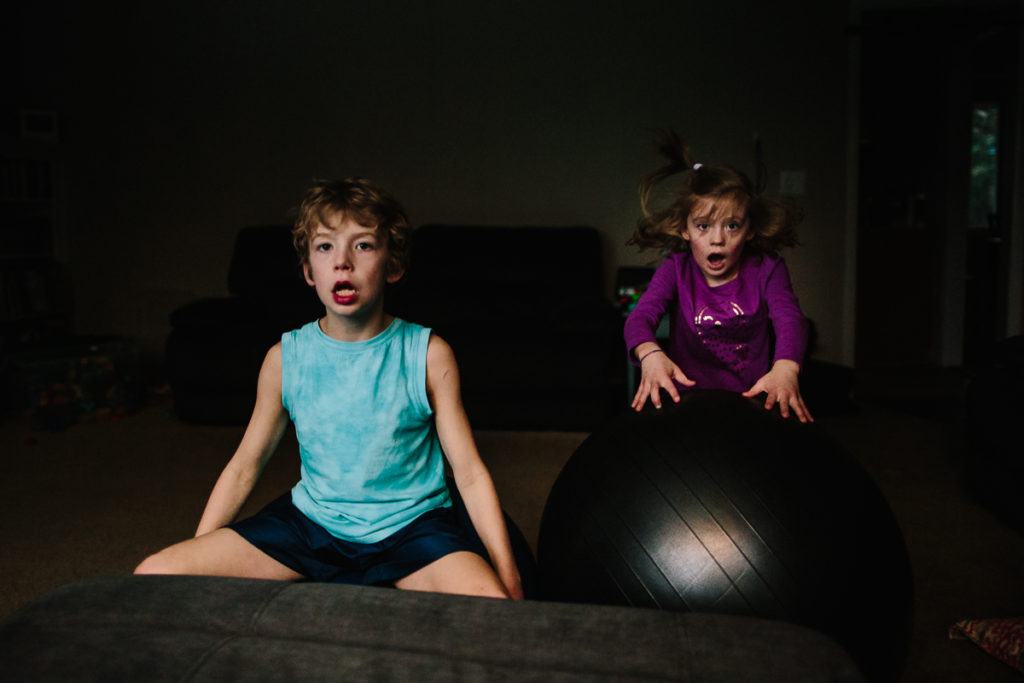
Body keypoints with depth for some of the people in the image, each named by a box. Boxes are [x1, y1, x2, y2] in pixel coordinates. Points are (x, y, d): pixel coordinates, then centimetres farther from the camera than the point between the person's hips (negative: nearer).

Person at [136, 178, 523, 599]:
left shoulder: (428, 355, -8)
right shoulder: (285, 358, -1)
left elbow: (470, 473, -5)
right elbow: (244, 467, 8)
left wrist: (506, 573, -12)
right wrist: (195, 557, 4)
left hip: (410, 523, -2)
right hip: (311, 519, 3)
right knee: (153, 576, -10)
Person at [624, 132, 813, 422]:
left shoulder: (767, 269, 2)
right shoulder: (675, 270, 2)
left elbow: (789, 318, -15)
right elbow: (641, 316, -14)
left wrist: (785, 368, -40)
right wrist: (650, 354, -41)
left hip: (751, 396, 2)